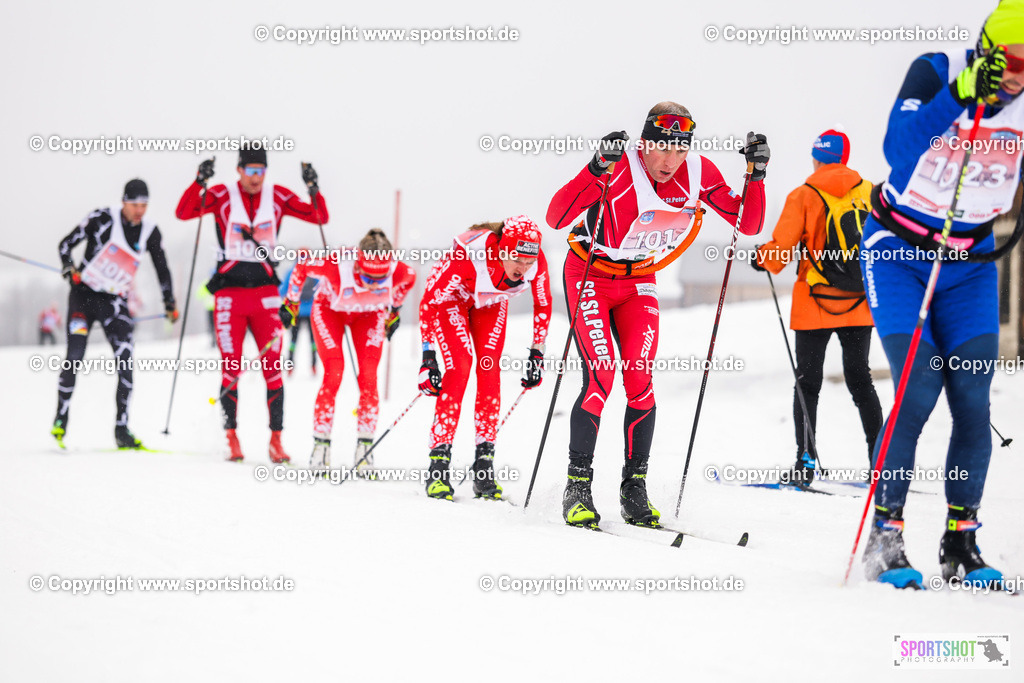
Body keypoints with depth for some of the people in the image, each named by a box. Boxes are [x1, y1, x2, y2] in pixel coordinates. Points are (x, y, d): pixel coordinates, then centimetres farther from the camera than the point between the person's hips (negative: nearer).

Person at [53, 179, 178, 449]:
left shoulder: (150, 231, 1)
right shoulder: (102, 219, -9)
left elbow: (162, 269, 15)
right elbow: (66, 244, -3)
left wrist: (169, 302, 12)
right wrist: (69, 269, -20)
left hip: (115, 302, 3)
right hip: (84, 294, -3)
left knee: (126, 363, -10)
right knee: (75, 357, -15)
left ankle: (122, 429, -4)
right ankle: (61, 420, -4)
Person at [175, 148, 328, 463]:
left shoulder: (277, 197, 4)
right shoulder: (222, 196, -1)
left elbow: (319, 217, 4)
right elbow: (183, 213, -11)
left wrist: (313, 188, -12)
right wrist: (199, 183, -24)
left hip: (265, 292, 1)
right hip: (229, 292, -1)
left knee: (273, 367, -3)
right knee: (231, 367, -2)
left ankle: (276, 440, 2)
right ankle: (231, 437, 7)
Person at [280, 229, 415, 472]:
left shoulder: (398, 272, -35)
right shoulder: (336, 266, -41)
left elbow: (410, 279, -8)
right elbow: (301, 265, -21)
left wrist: (394, 311, 5)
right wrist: (291, 302, -7)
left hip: (369, 315, 2)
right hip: (330, 309, -2)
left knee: (368, 378, -10)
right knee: (333, 375, -14)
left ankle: (365, 447, -1)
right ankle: (321, 444, -2)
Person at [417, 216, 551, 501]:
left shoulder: (536, 261, -31)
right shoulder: (469, 256, -42)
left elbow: (543, 306, -9)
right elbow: (429, 302, -29)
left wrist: (537, 354, -5)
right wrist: (428, 357, -29)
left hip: (491, 304, 3)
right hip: (452, 298, -3)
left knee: (489, 370, -11)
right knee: (459, 368, -19)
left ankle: (484, 467, -5)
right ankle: (438, 464, -15)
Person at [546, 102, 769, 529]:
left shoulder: (698, 174, -13)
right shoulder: (620, 170, -28)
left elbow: (749, 225, -6)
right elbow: (555, 217, -36)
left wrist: (756, 176, -21)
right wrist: (597, 169, -47)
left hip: (639, 283, 4)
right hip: (589, 277, -4)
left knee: (640, 380, -8)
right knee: (600, 376, -16)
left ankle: (635, 490, 1)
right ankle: (577, 487, -8)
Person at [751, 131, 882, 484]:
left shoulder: (804, 197, -8)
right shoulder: (869, 193, 2)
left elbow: (781, 248, -8)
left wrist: (761, 258, 13)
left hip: (815, 307, -3)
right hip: (860, 305, 3)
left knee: (807, 383, 4)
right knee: (860, 379, 12)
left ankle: (805, 462, -2)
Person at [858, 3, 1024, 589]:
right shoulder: (936, 73, -16)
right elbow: (900, 149, -31)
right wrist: (964, 96, -38)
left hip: (970, 264, 3)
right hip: (899, 253, -3)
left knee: (973, 401, -7)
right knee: (918, 392, -15)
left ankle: (962, 541, 6)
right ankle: (885, 536, -3)